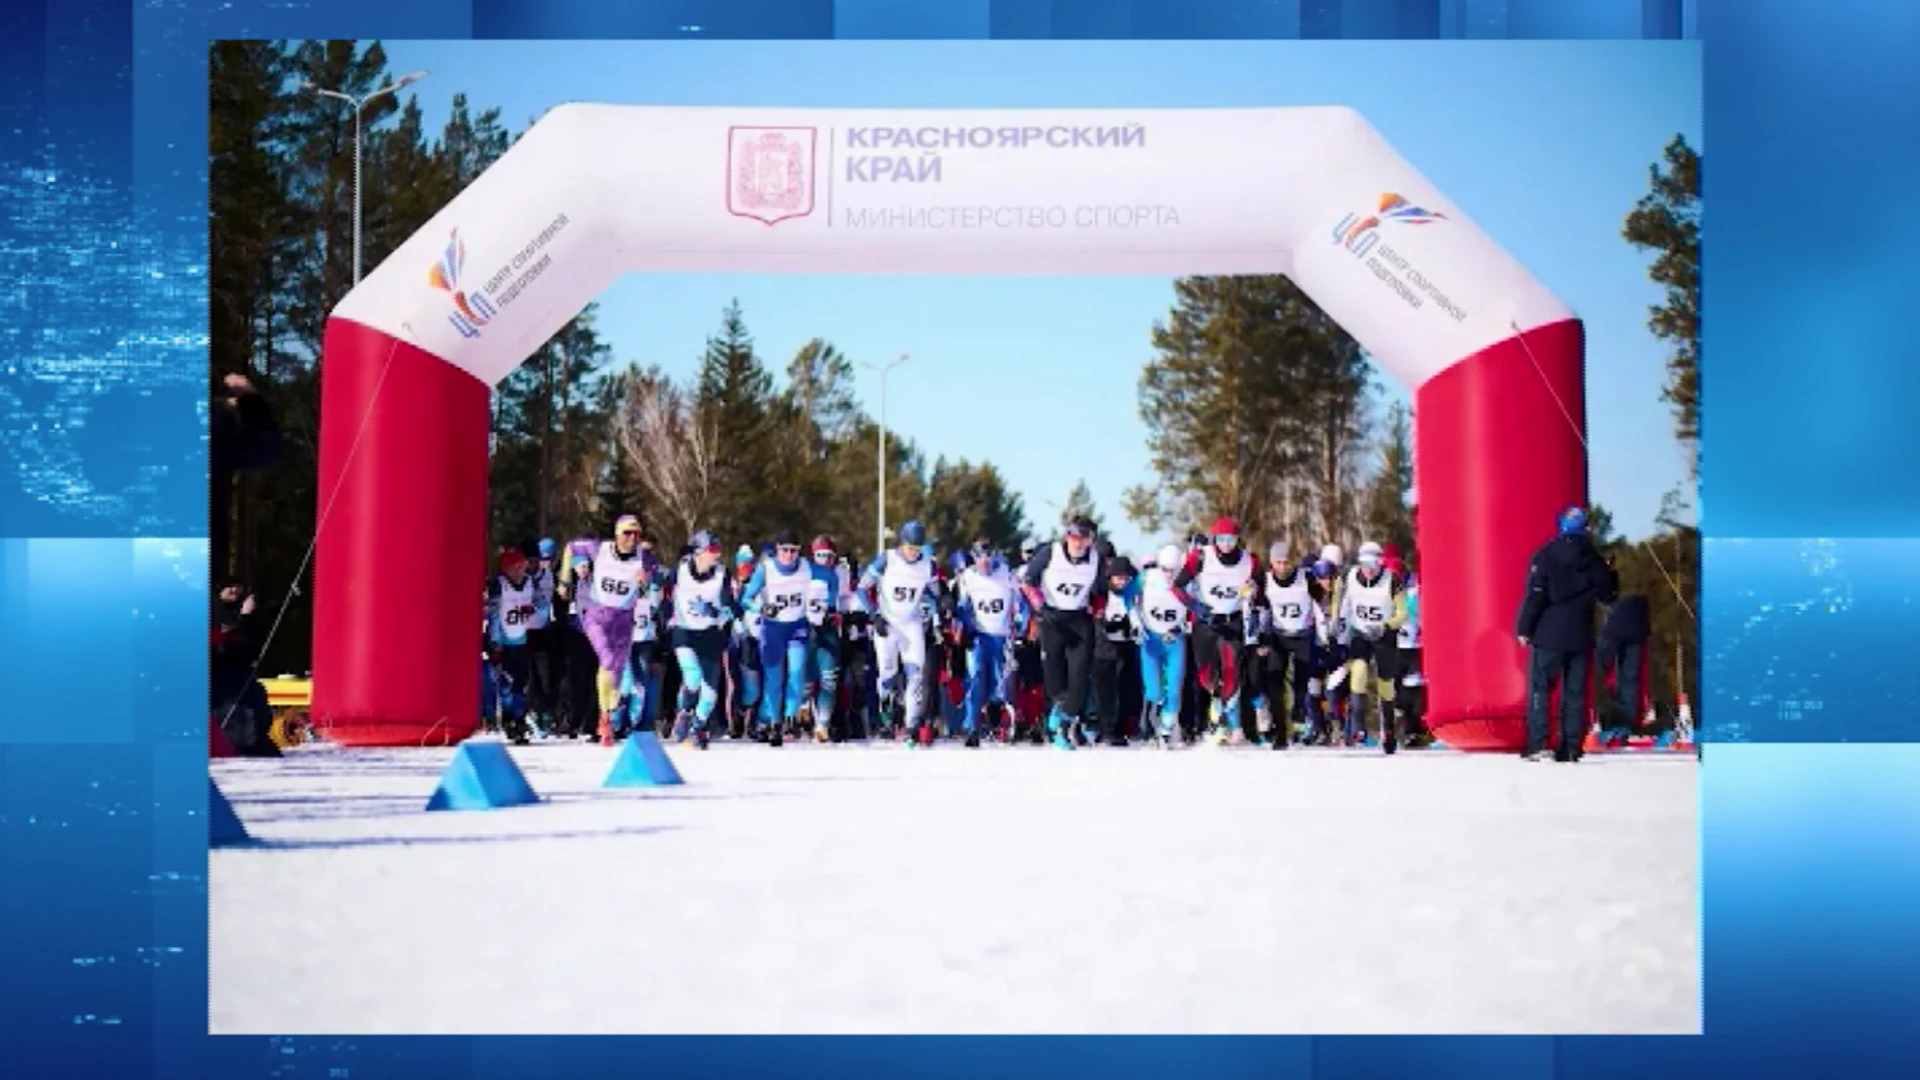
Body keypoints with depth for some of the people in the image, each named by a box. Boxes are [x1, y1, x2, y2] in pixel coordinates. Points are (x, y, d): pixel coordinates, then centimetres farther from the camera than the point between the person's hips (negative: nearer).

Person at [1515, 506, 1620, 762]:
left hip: (1548, 635, -3)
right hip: (1580, 637, 3)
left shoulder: (1546, 556, -7)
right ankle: (1571, 748, 4)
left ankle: (1537, 743, -11)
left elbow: (1535, 594, -11)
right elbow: (1607, 595, 13)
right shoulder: (1594, 560, 4)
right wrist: (1611, 576, 33)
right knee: (1575, 692, 7)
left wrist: (1524, 628, -6)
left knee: (1540, 688, -1)